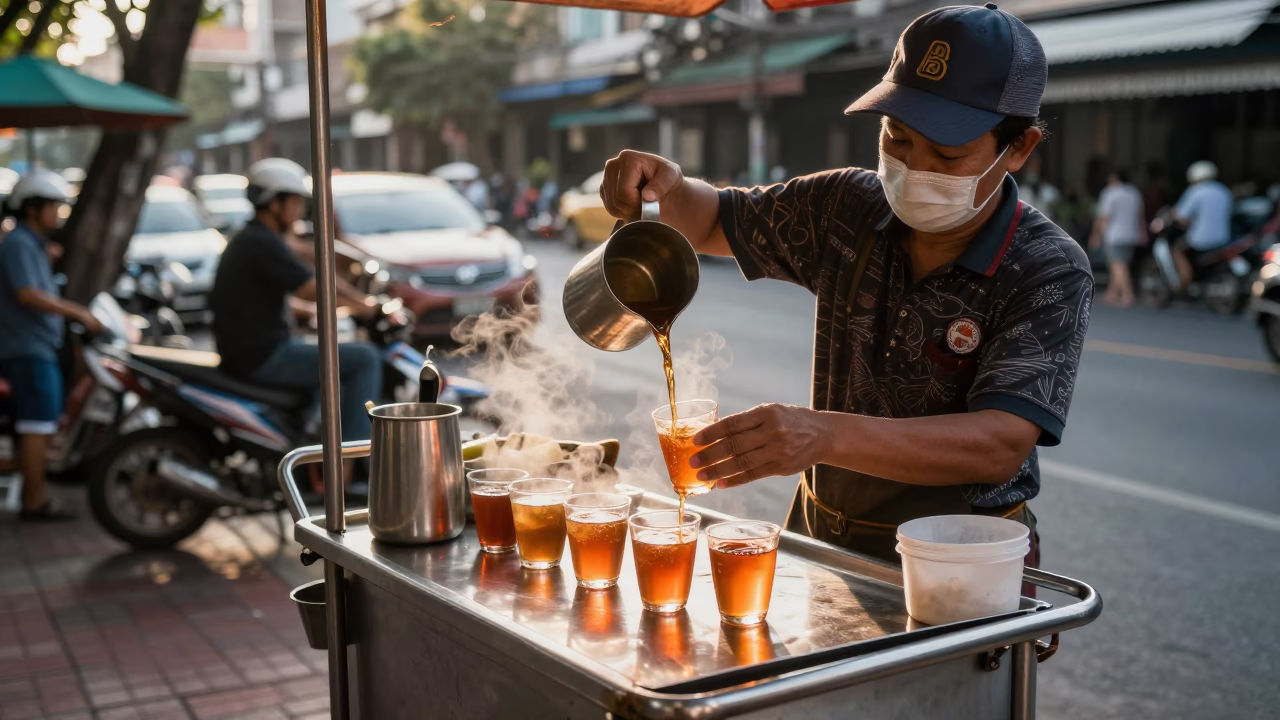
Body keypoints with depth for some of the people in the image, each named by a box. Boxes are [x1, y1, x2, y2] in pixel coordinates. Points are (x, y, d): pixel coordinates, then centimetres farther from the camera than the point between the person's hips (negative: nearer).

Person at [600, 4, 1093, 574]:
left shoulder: (1049, 274, -16)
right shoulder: (846, 207, -2)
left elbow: (1001, 444, -28)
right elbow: (714, 222, 14)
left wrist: (825, 435, -43)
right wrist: (668, 187, -11)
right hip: (820, 543, 2)